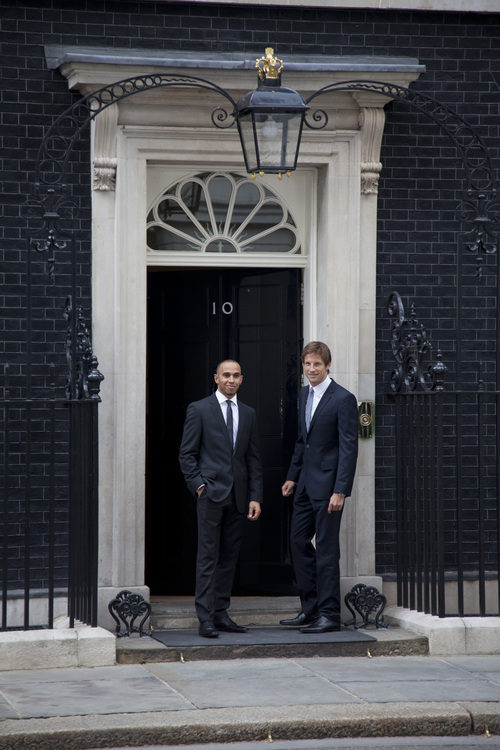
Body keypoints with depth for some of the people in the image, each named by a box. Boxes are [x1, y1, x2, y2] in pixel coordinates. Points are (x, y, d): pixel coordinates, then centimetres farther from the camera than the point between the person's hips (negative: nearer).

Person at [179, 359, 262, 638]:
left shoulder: (248, 414, 14)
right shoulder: (199, 410, 1)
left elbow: (254, 458, 14)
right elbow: (187, 454, 1)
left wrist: (255, 497, 6)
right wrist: (199, 485, -10)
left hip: (238, 496, 5)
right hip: (211, 493, -5)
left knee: (230, 556, 6)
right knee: (208, 556, -7)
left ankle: (221, 613, 12)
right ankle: (206, 618, -7)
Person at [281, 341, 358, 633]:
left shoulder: (343, 399, -13)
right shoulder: (305, 395, 12)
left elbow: (349, 448, -16)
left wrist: (340, 491, -20)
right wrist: (293, 476, 18)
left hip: (327, 484, -8)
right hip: (306, 484, 8)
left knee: (326, 548, -5)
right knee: (299, 541, 10)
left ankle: (330, 614, 2)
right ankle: (311, 608, 20)